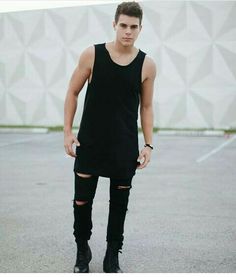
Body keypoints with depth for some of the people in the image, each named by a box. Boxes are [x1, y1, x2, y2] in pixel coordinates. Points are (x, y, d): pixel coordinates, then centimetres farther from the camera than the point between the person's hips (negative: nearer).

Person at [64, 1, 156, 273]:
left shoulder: (147, 65, -2)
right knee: (81, 201, 4)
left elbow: (146, 107, 7)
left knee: (119, 204, 9)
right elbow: (73, 93, 3)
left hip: (125, 147, 1)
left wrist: (148, 144, 0)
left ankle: (112, 258, 25)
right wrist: (67, 131, -3)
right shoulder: (92, 54, -5)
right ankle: (82, 250, 29)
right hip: (89, 143, -1)